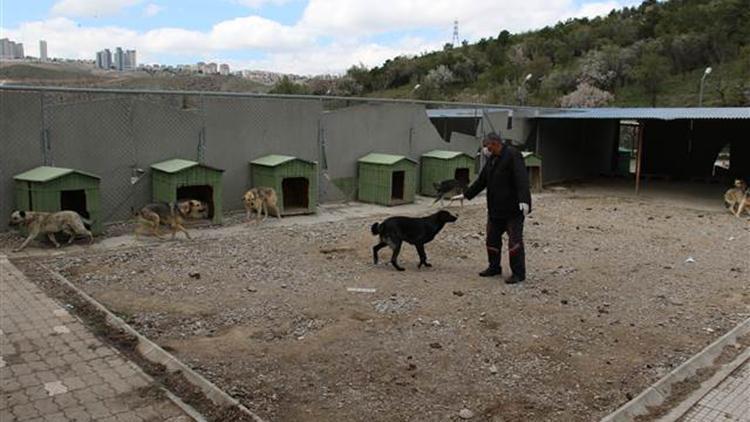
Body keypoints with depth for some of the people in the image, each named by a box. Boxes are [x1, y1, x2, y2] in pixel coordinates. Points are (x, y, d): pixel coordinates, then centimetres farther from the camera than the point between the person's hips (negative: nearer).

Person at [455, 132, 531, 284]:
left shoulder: (513, 155, -14)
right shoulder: (492, 159, 14)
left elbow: (522, 179, -24)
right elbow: (481, 180, 21)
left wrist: (524, 200, -35)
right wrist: (466, 195, 22)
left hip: (513, 208, -9)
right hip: (495, 208, 9)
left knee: (515, 240, -4)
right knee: (492, 238, 14)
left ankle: (518, 273, 4)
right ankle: (494, 267, 28)